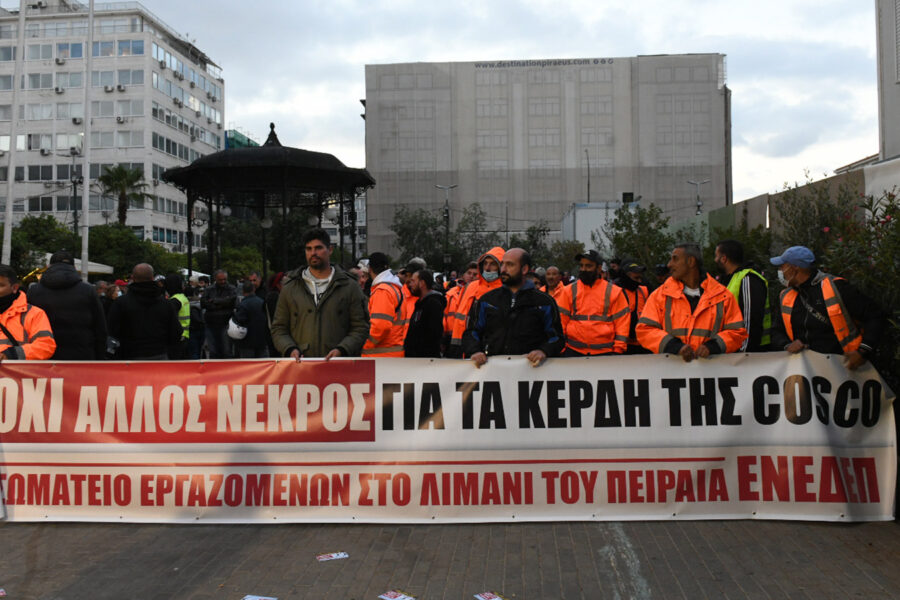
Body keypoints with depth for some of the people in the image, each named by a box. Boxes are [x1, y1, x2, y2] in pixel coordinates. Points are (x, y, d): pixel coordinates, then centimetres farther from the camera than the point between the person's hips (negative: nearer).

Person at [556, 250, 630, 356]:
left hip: (605, 352, -1)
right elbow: (561, 321, 5)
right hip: (573, 352, 1)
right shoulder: (569, 291, 6)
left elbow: (622, 321, 2)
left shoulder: (614, 291, 3)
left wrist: (618, 350, -5)